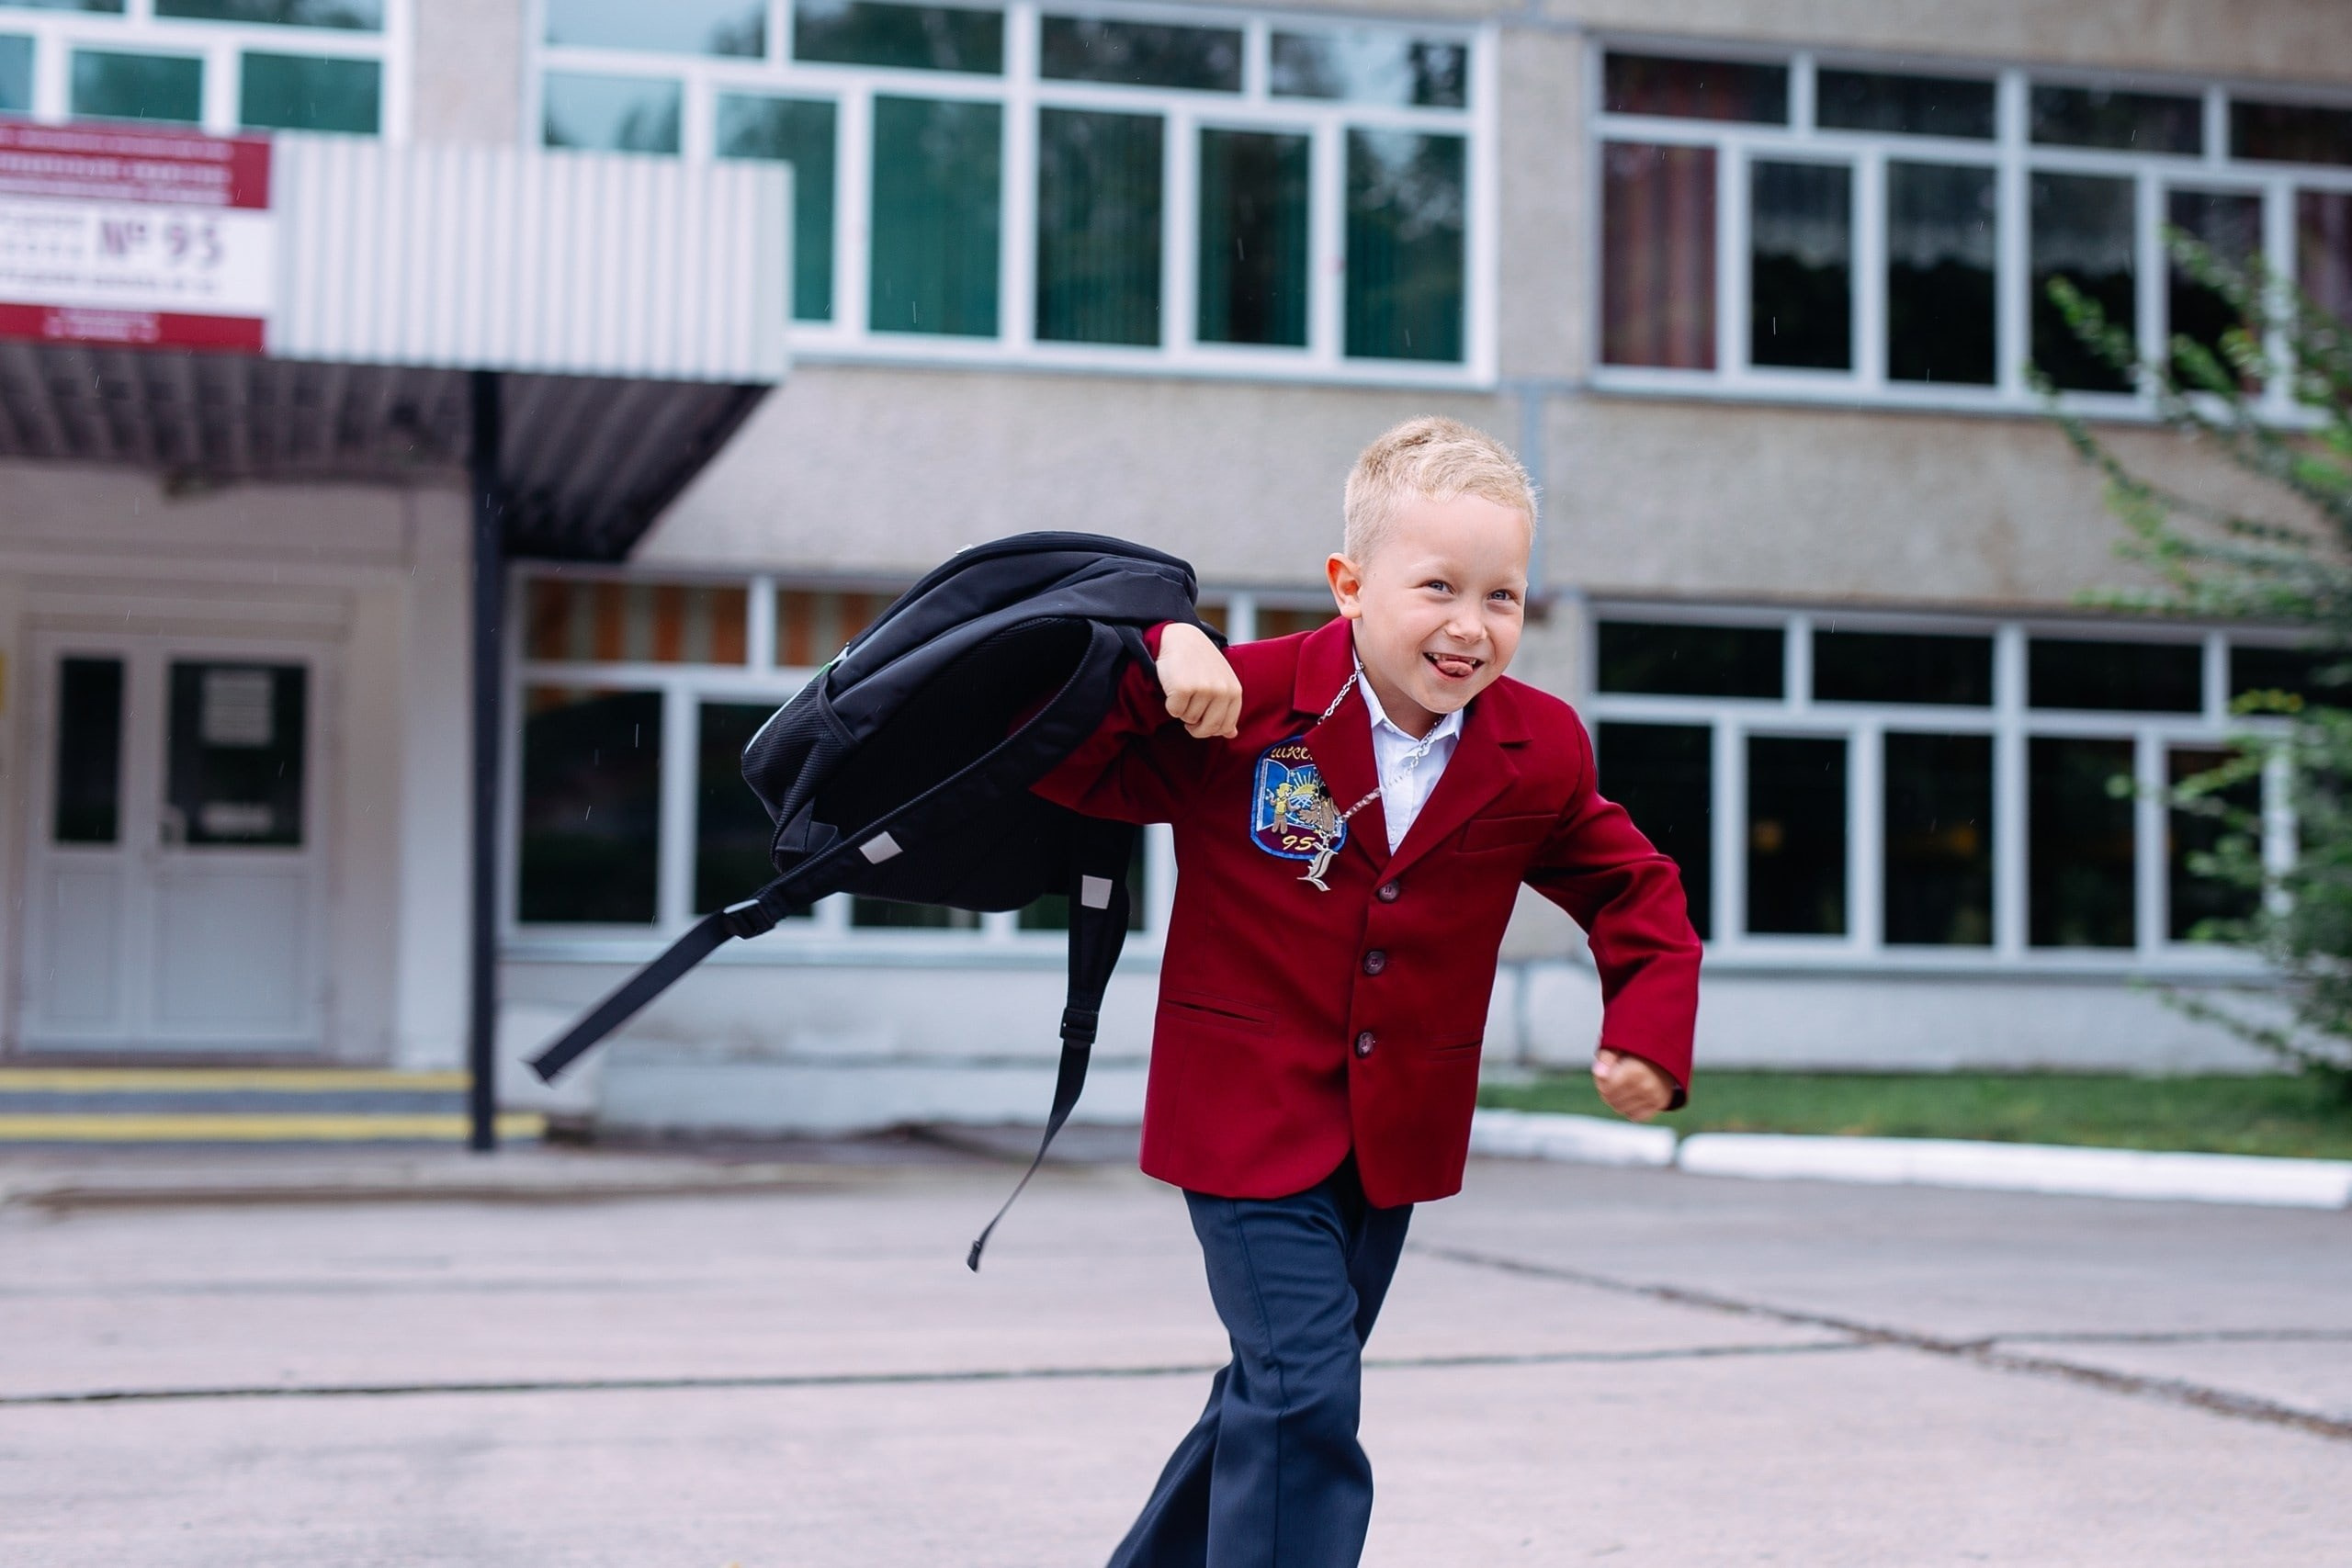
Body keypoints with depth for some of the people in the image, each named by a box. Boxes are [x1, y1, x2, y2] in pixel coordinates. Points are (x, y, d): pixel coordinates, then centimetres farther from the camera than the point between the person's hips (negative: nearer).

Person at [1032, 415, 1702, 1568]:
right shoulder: (1244, 705, -15)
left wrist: (1649, 1030, -5)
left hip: (1397, 1134, 5)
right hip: (1251, 1117, -5)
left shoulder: (1537, 758, -4)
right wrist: (1155, 657, -28)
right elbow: (1068, 773, -13)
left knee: (1278, 1398, 19)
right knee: (1304, 1398, -14)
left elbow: (1633, 888, 10)